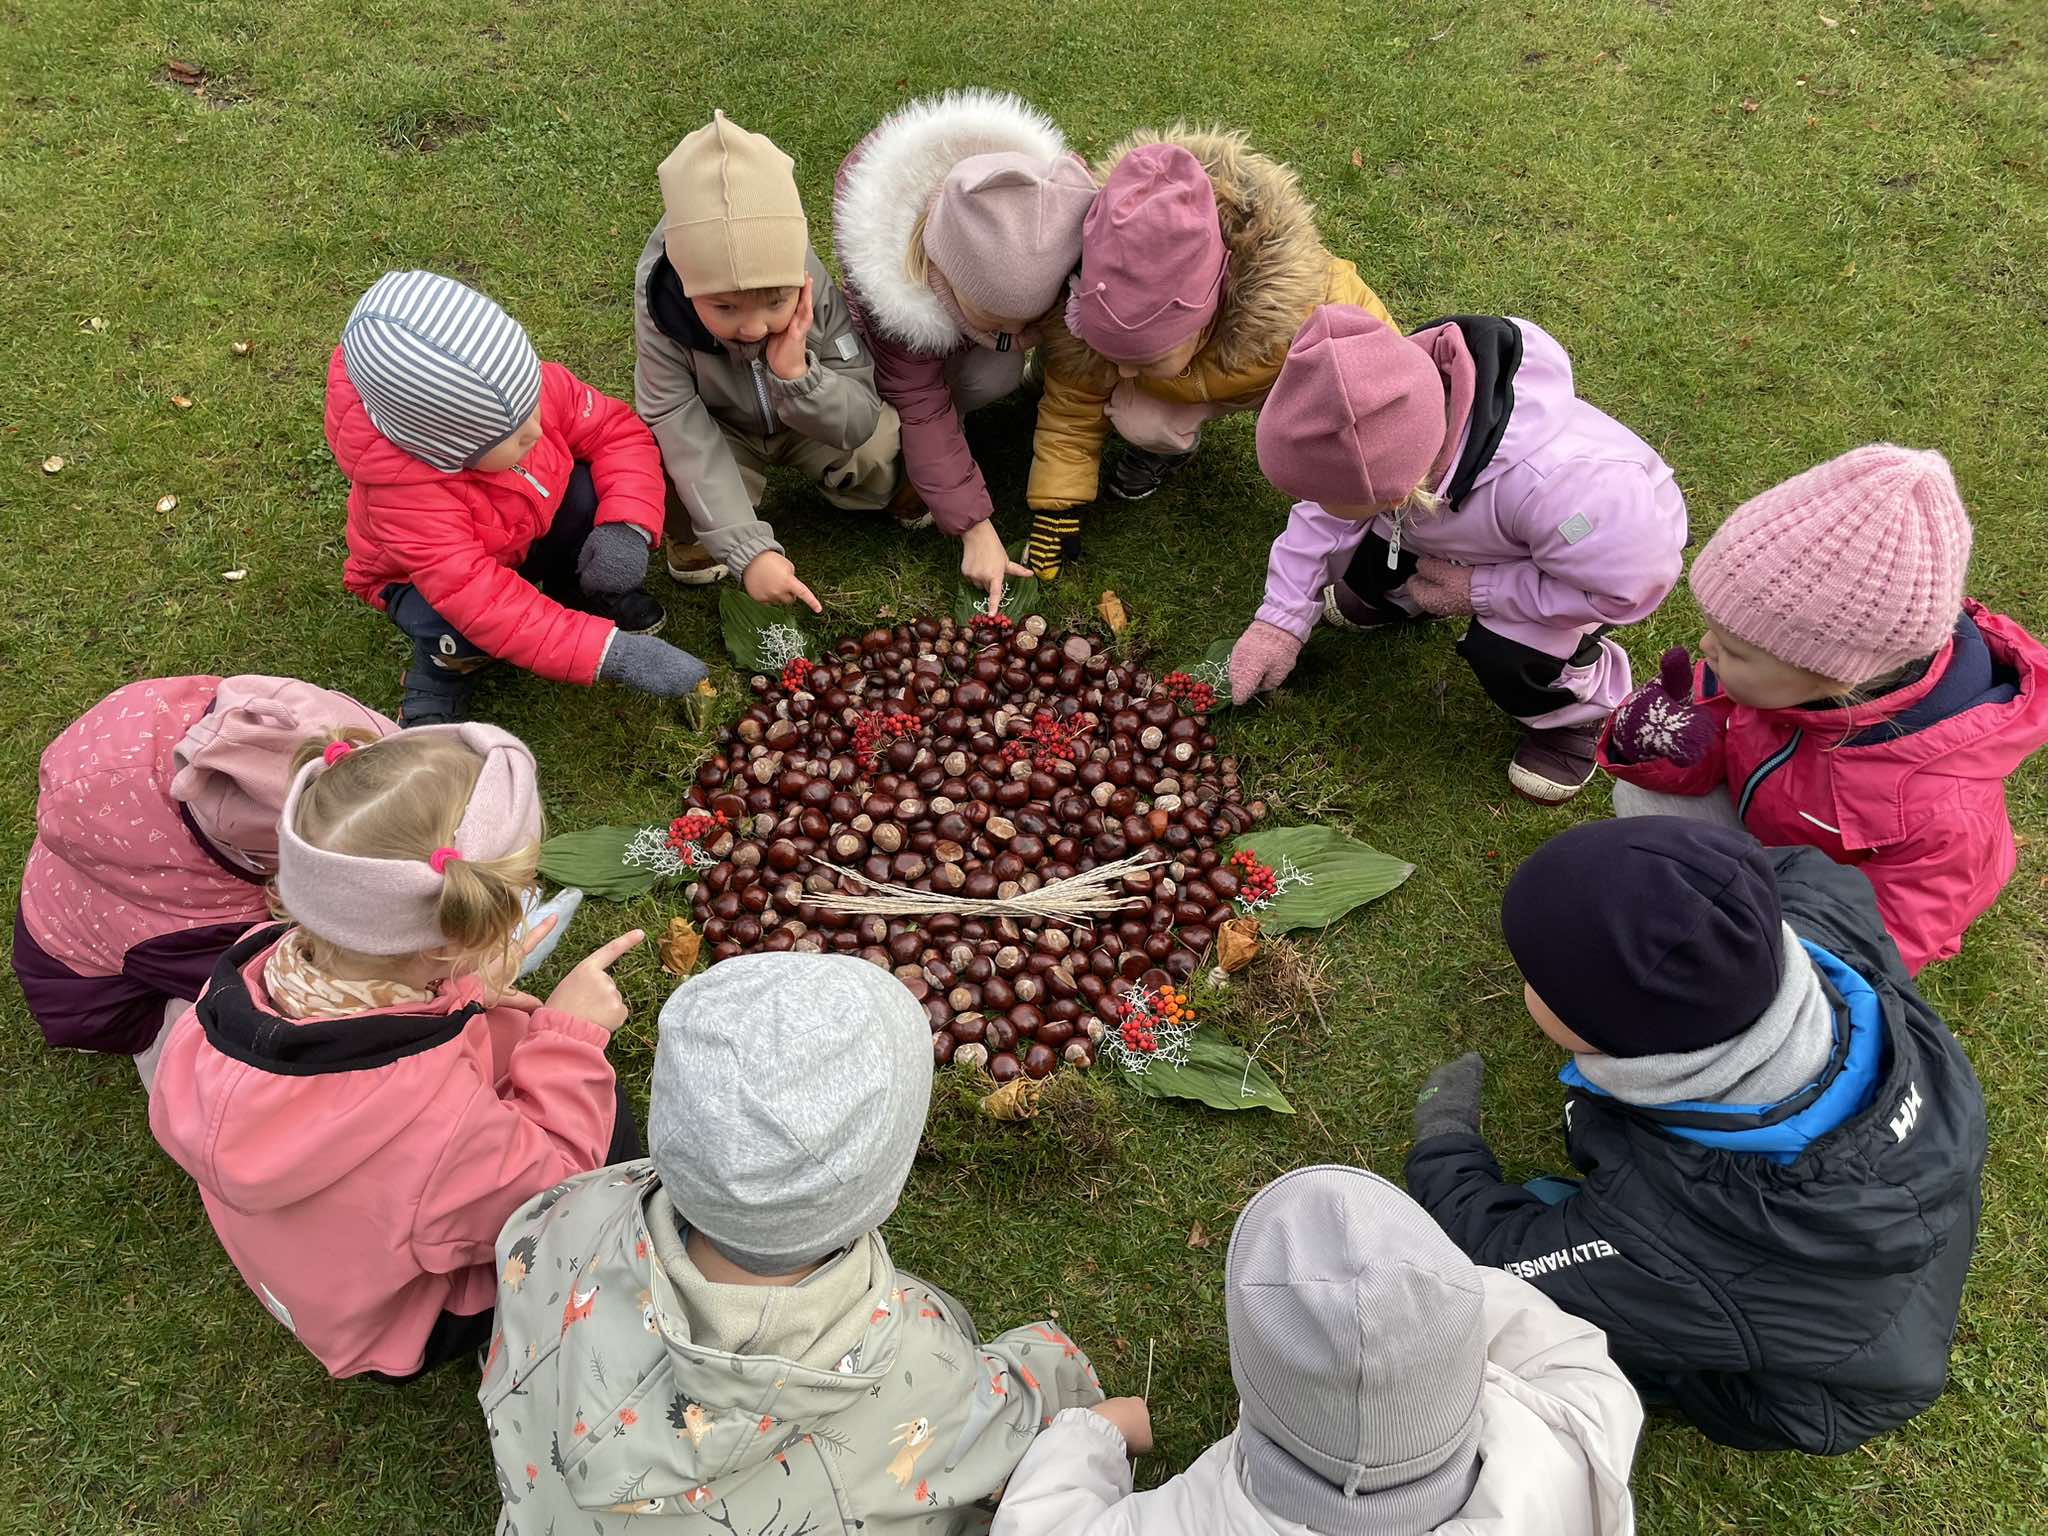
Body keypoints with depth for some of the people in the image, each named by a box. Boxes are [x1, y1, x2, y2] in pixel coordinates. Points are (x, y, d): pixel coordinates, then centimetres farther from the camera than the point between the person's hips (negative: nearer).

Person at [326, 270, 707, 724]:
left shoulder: (523, 386, -30)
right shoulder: (407, 496, -43)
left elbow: (617, 431, -18)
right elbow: (482, 599, -47)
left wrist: (627, 526, -37)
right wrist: (612, 654, -53)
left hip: (529, 534, 4)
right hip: (429, 578, -4)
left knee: (595, 489, -26)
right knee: (463, 637, -36)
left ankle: (583, 590, 5)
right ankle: (439, 675, 2)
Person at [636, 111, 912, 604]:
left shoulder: (818, 295, -33)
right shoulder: (661, 316, -35)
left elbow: (860, 422, -27)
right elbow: (686, 438, -36)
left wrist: (796, 375, -47)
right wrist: (750, 551, -44)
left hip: (807, 419, 1)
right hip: (722, 429, -1)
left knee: (880, 447, -24)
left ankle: (897, 489, 12)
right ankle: (691, 533, 2)